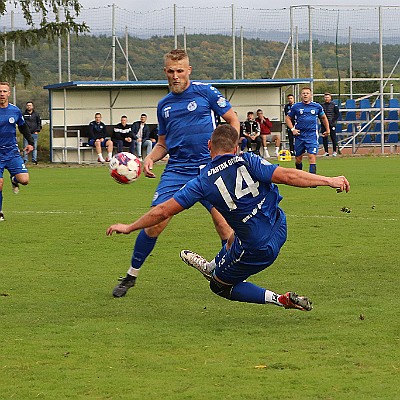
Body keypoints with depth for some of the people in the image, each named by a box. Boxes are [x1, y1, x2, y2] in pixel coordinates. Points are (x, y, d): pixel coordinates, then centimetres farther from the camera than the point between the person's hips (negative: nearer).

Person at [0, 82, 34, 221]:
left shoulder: (15, 111, 2)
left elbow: (23, 127, 20)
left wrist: (30, 142, 14)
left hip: (13, 152, 2)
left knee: (24, 180, -12)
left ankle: (14, 180, 25)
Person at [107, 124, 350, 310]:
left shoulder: (204, 182, -11)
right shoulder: (246, 161, -11)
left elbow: (163, 212, -8)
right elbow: (287, 176, -20)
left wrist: (129, 227, 6)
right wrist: (330, 180, -12)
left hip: (257, 249, -5)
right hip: (279, 228, 5)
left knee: (220, 286, 18)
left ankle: (281, 300, 4)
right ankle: (213, 267, 61)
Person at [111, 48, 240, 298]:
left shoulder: (205, 92, 1)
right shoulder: (164, 105, 15)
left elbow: (233, 120, 6)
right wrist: (150, 158, 4)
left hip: (208, 167, -3)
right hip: (176, 170, 3)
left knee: (223, 222, -15)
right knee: (155, 223, -6)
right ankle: (131, 276, 9)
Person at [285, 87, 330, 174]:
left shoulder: (317, 106, 7)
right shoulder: (296, 107, 5)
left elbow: (323, 118, 23)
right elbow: (288, 118, 13)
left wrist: (327, 129, 22)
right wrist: (292, 129, -1)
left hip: (312, 135, -1)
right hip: (299, 136, 1)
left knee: (312, 157, -14)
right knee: (298, 158, 10)